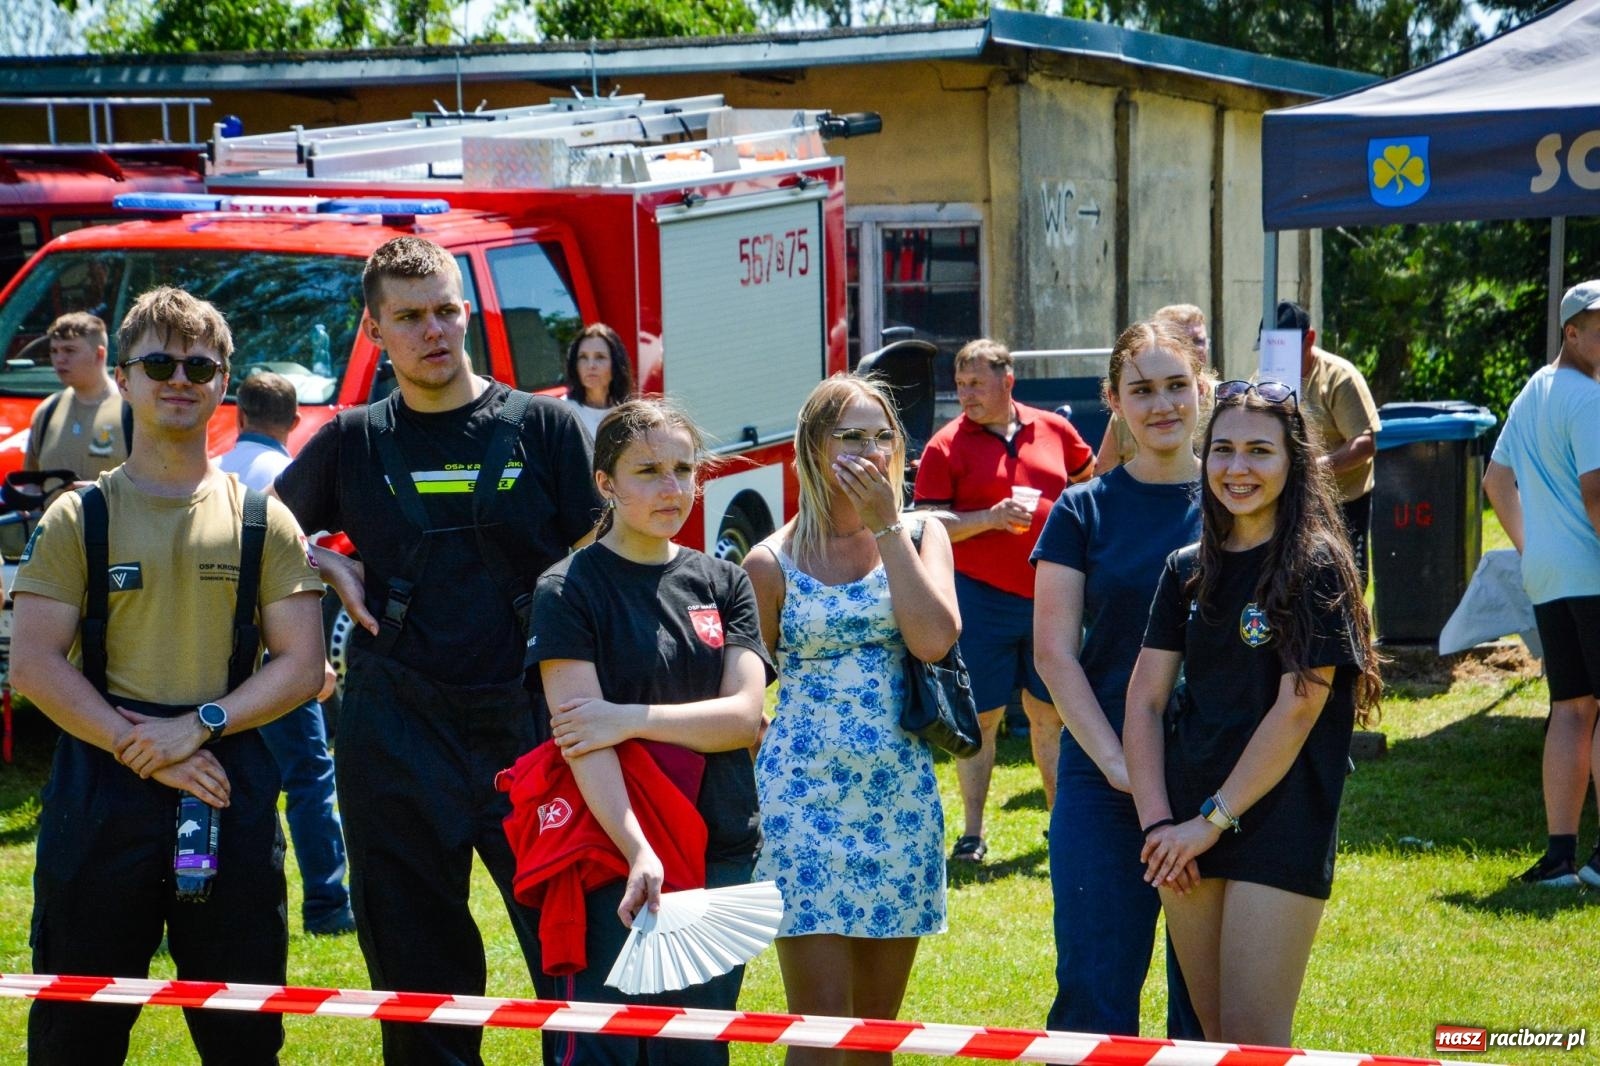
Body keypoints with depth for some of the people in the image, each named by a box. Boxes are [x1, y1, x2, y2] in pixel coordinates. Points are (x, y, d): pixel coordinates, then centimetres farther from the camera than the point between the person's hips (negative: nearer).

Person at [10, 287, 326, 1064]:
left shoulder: (262, 523, 8)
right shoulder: (78, 518, 4)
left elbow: (301, 665, 2)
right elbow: (34, 665, -4)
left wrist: (199, 725, -14)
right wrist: (143, 752, -14)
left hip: (229, 793, 1)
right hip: (101, 794, -1)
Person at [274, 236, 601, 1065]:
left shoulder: (544, 427, 4)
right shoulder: (353, 442, 8)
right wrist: (332, 570, 2)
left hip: (527, 720, -1)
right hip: (398, 733, 2)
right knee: (416, 954, 7)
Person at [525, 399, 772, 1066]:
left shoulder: (723, 584, 10)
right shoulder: (570, 590, -4)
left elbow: (746, 717, -2)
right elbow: (582, 741, -13)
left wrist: (632, 718, -14)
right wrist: (640, 854, -25)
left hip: (722, 854, 4)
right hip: (612, 856, -4)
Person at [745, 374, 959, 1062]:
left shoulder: (920, 536, 5)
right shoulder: (773, 561, 0)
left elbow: (934, 639, -13)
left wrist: (886, 528, -11)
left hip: (900, 794, 3)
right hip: (804, 796, -2)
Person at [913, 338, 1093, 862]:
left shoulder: (1053, 430, 7)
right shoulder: (947, 445, -4)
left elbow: (1094, 476, 25)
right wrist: (992, 518, -19)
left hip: (1049, 596, 3)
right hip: (981, 598, -3)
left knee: (1049, 712, 12)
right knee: (981, 717, 2)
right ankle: (972, 831, 10)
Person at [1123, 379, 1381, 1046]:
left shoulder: (1316, 565, -7)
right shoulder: (1188, 570, 10)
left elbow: (1297, 710, -12)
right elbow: (1145, 698, 7)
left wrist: (1214, 819, -11)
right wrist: (1158, 822, -5)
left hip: (1278, 823, -6)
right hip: (1186, 833, 6)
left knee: (1254, 1041, -9)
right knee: (1212, 1034, 11)